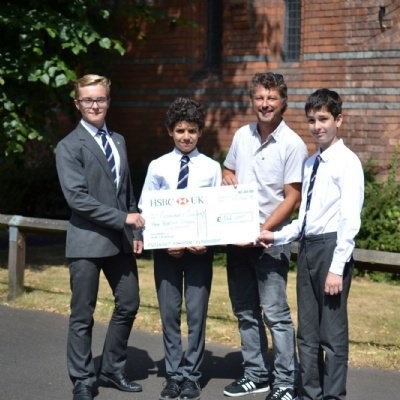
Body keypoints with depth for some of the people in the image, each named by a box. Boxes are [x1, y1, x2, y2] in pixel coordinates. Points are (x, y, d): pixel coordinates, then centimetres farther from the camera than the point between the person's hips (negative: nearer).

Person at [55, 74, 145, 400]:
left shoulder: (118, 141, 13)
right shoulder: (69, 146, -8)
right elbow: (77, 197, -17)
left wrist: (135, 231, 7)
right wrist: (122, 218, -18)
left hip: (121, 239, 7)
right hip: (88, 241, -6)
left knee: (129, 305, 13)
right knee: (83, 315, 2)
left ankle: (112, 370, 28)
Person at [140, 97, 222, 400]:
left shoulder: (211, 167, 1)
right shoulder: (158, 167, 2)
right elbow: (146, 210, 2)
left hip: (200, 249, -1)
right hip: (165, 249, 1)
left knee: (197, 315, 4)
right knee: (169, 315, 8)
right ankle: (173, 375, 20)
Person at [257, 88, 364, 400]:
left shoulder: (347, 163, -9)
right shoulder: (312, 163, 15)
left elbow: (351, 220, -15)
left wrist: (337, 268, -19)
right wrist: (278, 236, 8)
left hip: (332, 246, -8)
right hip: (307, 246, 8)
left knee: (333, 333, -1)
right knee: (307, 332, 14)